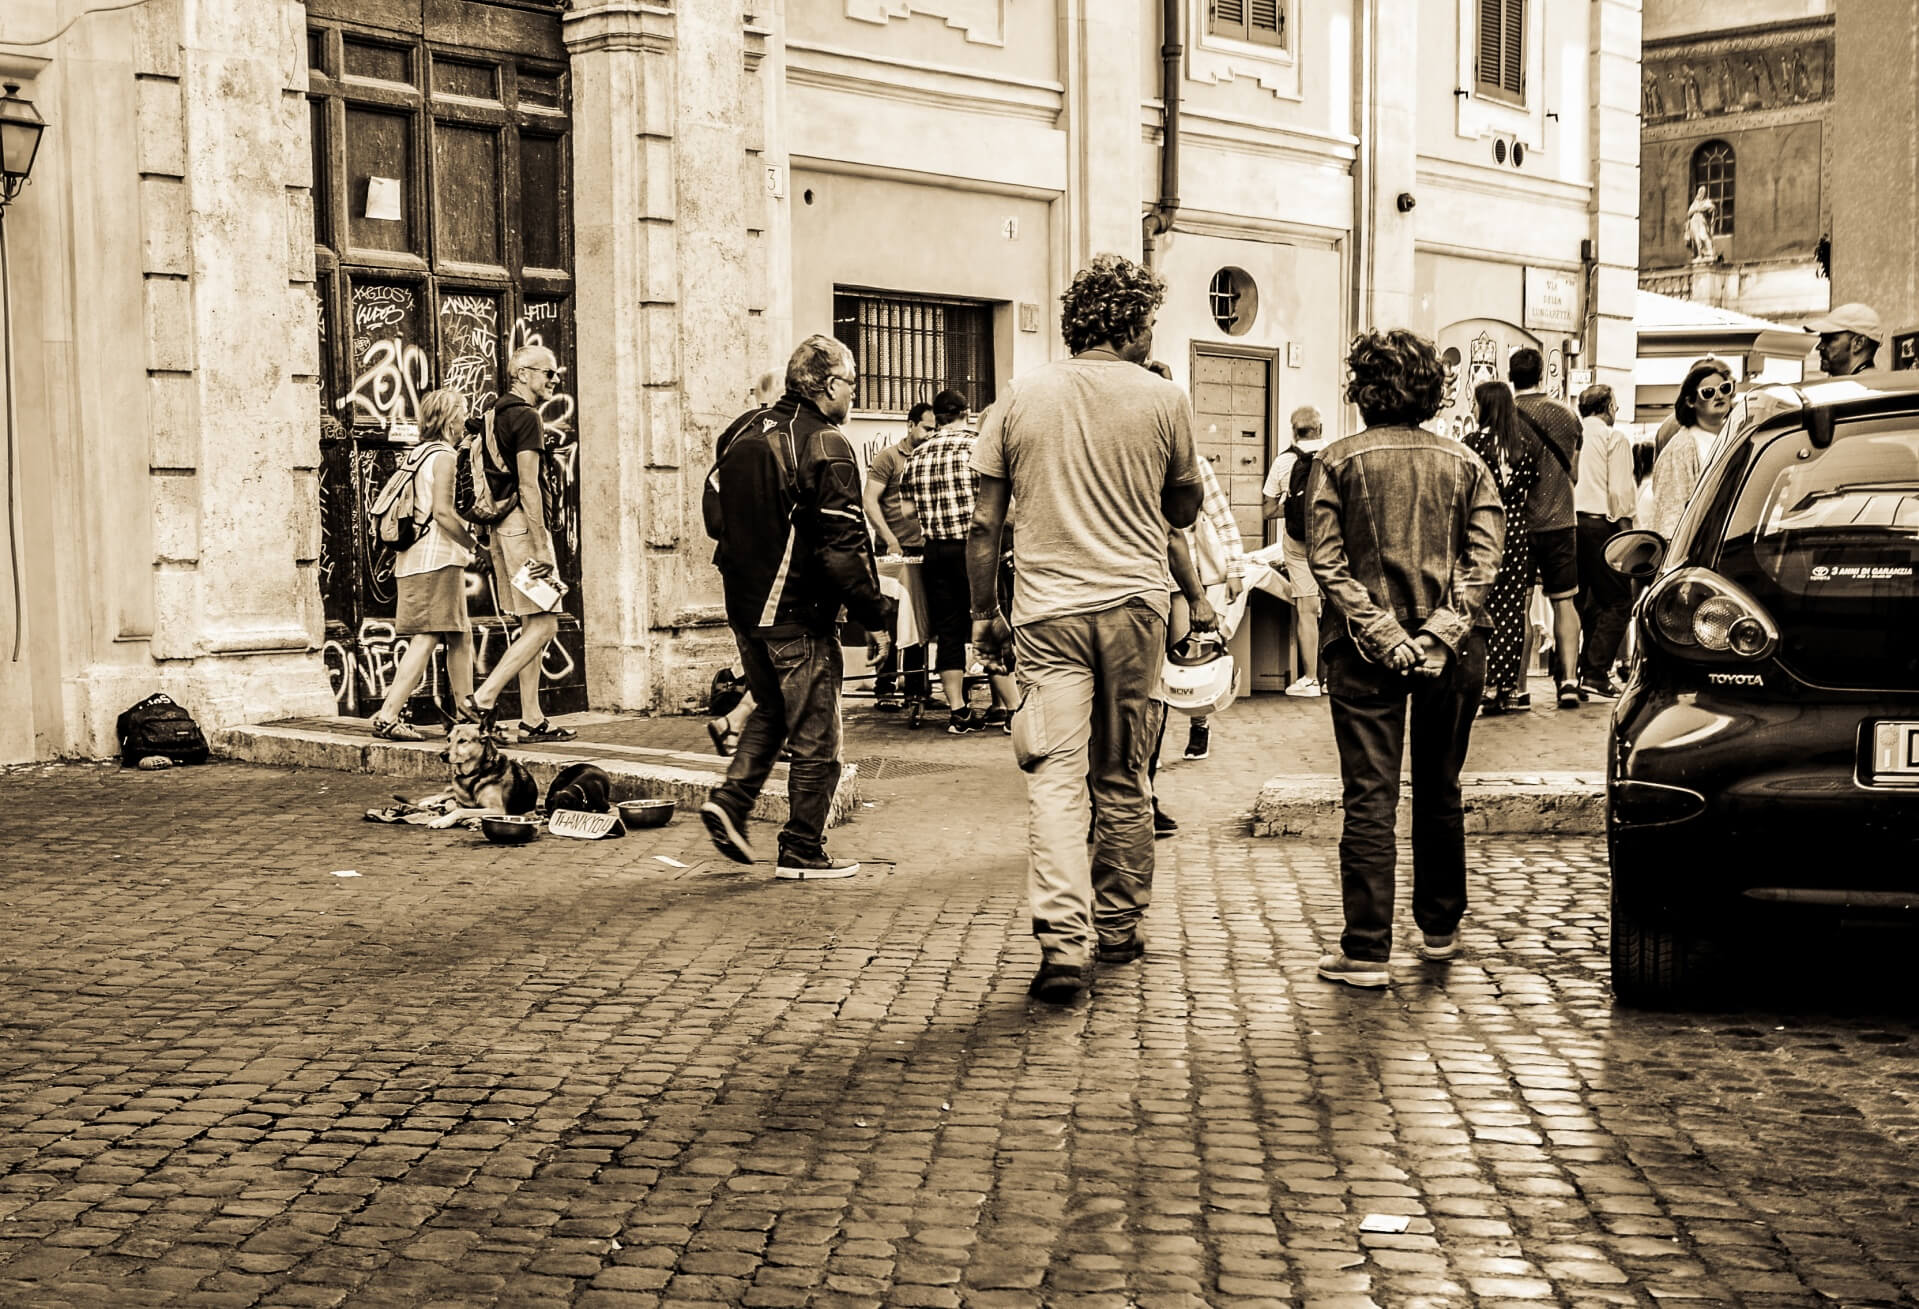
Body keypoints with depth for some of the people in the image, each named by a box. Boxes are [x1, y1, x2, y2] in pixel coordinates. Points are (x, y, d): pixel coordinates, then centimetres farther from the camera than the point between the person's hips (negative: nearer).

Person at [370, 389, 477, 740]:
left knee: (461, 637, 13)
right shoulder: (443, 455, -7)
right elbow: (443, 511, -17)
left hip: (412, 559, 9)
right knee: (426, 639, -10)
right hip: (437, 559, -9)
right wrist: (473, 544, -7)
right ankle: (387, 716, -15)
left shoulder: (419, 454, 19)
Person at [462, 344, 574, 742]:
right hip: (523, 526, -10)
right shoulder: (526, 416, -12)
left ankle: (531, 719, 10)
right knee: (544, 625, -8)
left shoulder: (496, 414, 18)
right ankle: (484, 697, -11)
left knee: (532, 625, 11)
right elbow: (528, 486, -18)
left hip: (502, 526, 10)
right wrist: (540, 546, -20)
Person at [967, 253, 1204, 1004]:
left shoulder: (1021, 398, 3)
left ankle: (1065, 942, -15)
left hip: (1047, 611, 0)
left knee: (1055, 776, -3)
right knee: (1123, 777, 13)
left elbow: (985, 522, 3)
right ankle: (1118, 927, 25)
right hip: (1133, 604, 0)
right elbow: (1183, 511, 11)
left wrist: (983, 615, 10)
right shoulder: (1164, 400, 0)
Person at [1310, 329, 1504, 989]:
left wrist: (1384, 635, -12)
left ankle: (1366, 951, -4)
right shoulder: (1465, 462, 4)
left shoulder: (1339, 460, -2)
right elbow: (1485, 559, -5)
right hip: (1453, 658, 3)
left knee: (1369, 799, -1)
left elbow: (1327, 562, -10)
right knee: (1440, 794, 16)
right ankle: (1440, 930, 29)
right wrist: (1439, 634, -10)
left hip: (1367, 656, -2)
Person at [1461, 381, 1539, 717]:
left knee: (1483, 609, 0)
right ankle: (1511, 687, 10)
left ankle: (1488, 687, -2)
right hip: (1518, 535, 4)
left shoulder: (1475, 442, -8)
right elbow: (1533, 488, 7)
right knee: (1513, 612, 8)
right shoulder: (1527, 443, 5)